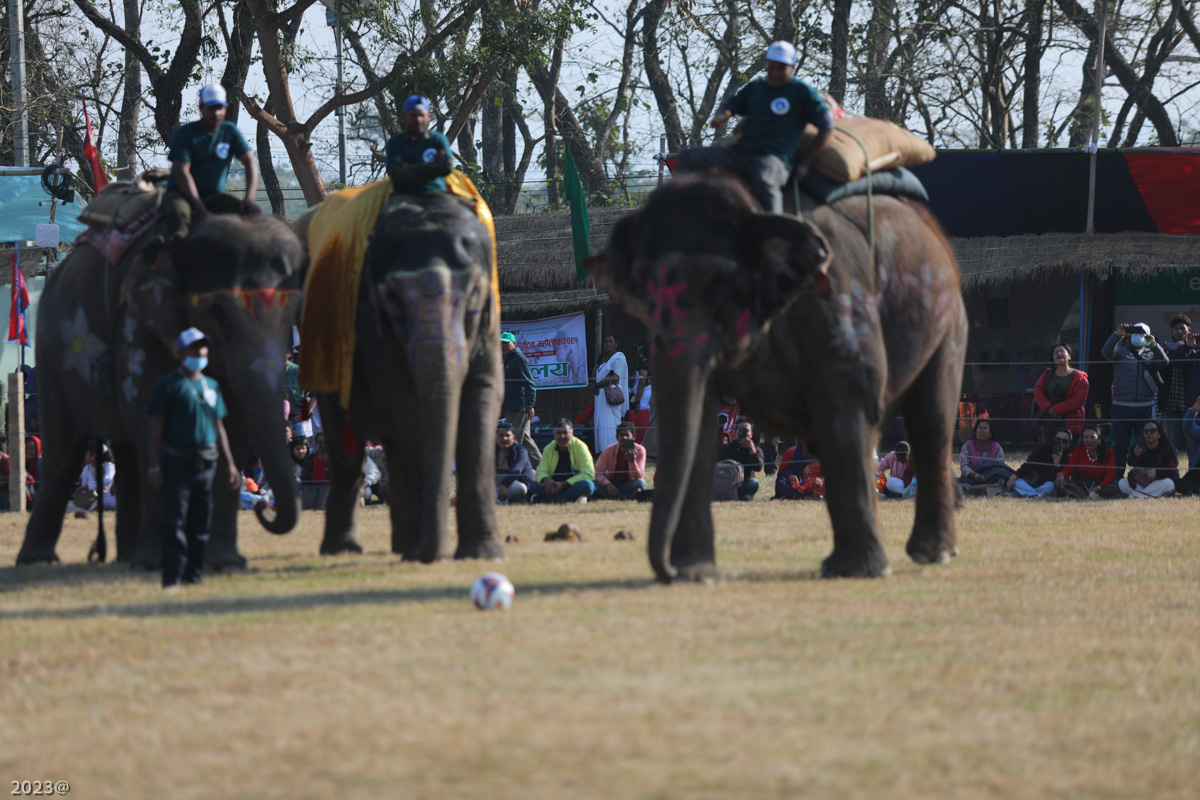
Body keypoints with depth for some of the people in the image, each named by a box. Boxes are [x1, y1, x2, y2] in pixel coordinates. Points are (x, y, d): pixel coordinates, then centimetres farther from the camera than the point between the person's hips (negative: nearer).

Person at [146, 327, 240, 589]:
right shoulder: (168, 385, -1)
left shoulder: (212, 387, 16)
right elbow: (156, 427, -4)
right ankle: (172, 577, -10)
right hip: (177, 461, -5)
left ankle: (194, 574, 13)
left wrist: (230, 464, 17)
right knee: (174, 521, -9)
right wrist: (154, 465, -11)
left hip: (206, 462, 5)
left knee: (200, 523, 7)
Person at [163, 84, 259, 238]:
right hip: (183, 194, -4)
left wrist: (249, 198, -19)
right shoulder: (184, 133, -9)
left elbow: (250, 162, -1)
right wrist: (200, 209, -26)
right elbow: (182, 172, -17)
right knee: (178, 213, -40)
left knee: (252, 211, -20)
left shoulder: (230, 131, 5)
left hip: (214, 196, 4)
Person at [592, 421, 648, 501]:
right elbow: (598, 473, -10)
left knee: (641, 482, -33)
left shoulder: (639, 450, -10)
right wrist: (608, 484, -31)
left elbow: (639, 476, -17)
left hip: (628, 486, -1)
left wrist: (632, 461, -37)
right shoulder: (609, 450, -8)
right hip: (611, 485, 1)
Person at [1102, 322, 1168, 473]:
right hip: (1121, 406, -1)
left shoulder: (1151, 354, 12)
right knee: (1120, 446, 2)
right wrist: (1117, 335, -25)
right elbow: (1106, 352, -10)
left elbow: (1164, 361, -8)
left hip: (1145, 407, 1)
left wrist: (1153, 344, -22)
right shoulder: (1122, 352, 9)